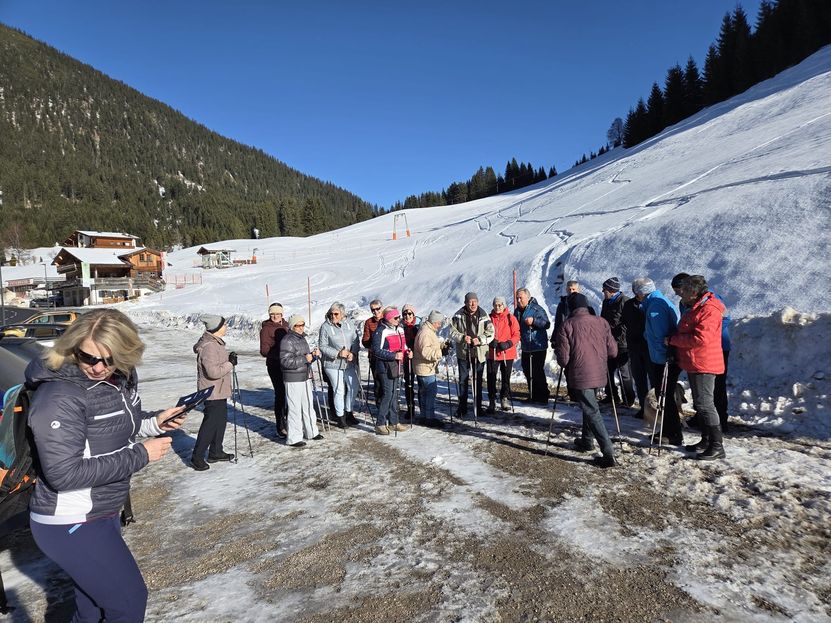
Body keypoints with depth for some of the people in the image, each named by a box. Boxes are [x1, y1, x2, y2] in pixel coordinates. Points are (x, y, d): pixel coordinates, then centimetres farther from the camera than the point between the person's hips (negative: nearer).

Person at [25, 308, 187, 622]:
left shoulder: (121, 378, -4)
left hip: (103, 513, 8)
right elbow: (65, 474, -28)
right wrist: (140, 455, -24)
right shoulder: (59, 396, -26)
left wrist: (154, 422, -5)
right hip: (71, 525, -8)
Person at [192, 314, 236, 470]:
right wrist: (230, 364, -18)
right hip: (213, 392, -11)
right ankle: (197, 457, 8)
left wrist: (229, 358, 3)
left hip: (220, 391, 11)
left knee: (221, 420, 18)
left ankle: (215, 452, 30)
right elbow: (213, 371, -29)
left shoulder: (216, 343, 9)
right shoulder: (209, 347, -24)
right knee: (210, 424, -3)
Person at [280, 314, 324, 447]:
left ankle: (311, 432, 32)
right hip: (293, 380, -9)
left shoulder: (302, 339, 15)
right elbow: (285, 361, -22)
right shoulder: (287, 340, -14)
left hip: (306, 378, 9)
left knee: (308, 406, 18)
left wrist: (314, 355, 4)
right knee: (295, 408, -3)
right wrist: (304, 359, -23)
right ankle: (293, 438, 7)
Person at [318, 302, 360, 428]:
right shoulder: (325, 327, -10)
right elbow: (322, 346, -8)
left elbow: (355, 340, 6)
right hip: (333, 365, -4)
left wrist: (353, 353, -12)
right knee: (339, 390, 0)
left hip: (349, 364, 4)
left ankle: (348, 412, 29)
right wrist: (338, 353, -19)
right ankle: (340, 417, 17)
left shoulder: (348, 324, 1)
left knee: (354, 387, 9)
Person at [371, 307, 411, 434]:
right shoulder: (381, 332, -14)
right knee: (387, 395, -8)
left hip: (397, 367, 8)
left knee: (395, 395, 14)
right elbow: (377, 350, -18)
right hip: (386, 368, -8)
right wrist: (394, 356, -24)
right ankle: (380, 424, 2)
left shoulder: (400, 330, 13)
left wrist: (407, 352, 3)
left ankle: (393, 422, 24)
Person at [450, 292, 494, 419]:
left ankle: (478, 407, 23)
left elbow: (490, 333, -2)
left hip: (479, 353, 0)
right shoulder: (459, 315, -2)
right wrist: (462, 337, -17)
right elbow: (452, 331, 0)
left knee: (478, 380, 10)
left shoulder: (484, 316, -2)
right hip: (463, 352, 0)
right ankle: (462, 408, 15)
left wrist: (480, 340, -18)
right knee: (463, 380, 5)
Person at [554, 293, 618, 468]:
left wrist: (566, 365, 11)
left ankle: (608, 453, -6)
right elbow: (613, 351, 3)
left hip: (580, 376, -5)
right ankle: (587, 440, 38)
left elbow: (563, 357, -11)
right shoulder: (601, 322, 1)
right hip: (599, 375, 5)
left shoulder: (567, 325, -10)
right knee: (590, 406, 25)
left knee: (592, 412, -2)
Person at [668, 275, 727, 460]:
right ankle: (706, 441, 27)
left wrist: (672, 339, -17)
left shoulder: (709, 310, -18)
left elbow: (700, 339, -27)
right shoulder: (692, 308, 14)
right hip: (694, 364, 10)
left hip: (704, 365, -10)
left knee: (705, 404, -7)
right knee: (699, 404, 16)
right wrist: (674, 342, 9)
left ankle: (717, 446, 1)